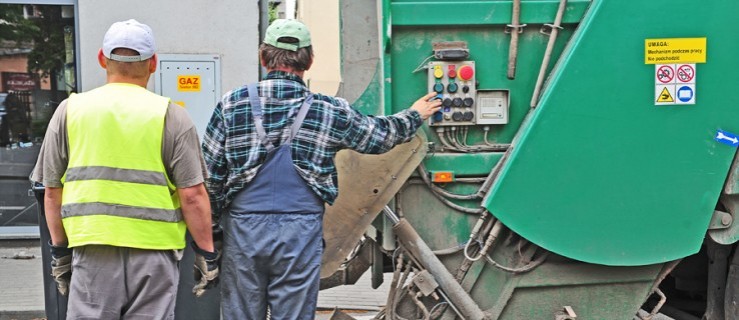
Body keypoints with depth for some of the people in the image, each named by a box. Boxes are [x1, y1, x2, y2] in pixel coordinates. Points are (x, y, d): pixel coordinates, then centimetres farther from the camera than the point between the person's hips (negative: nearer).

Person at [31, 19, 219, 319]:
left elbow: (52, 191, 8)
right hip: (153, 251, -1)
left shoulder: (70, 110, 5)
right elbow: (192, 195, -6)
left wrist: (59, 250, 18)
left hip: (91, 251, 2)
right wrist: (206, 253, 3)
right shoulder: (169, 115, -3)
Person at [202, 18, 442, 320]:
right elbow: (380, 134, 16)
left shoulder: (232, 104, -2)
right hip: (301, 233, -1)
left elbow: (209, 173, 0)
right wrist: (414, 115, 35)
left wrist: (214, 216, 15)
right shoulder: (329, 111, 0)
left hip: (243, 229, 1)